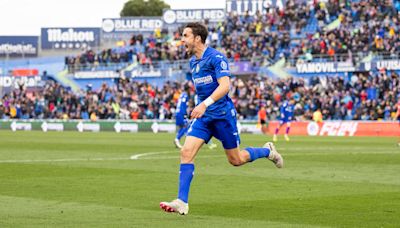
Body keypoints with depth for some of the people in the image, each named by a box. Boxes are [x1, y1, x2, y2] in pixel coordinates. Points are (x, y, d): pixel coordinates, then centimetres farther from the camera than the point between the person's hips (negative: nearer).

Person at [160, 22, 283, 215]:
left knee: (236, 160, 4)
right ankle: (182, 203, -14)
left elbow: (225, 85, -26)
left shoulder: (216, 57, -15)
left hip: (223, 114, -7)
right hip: (203, 115, 7)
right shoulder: (193, 61, 11)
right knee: (186, 152, -12)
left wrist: (205, 104, -37)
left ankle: (267, 151, 33)